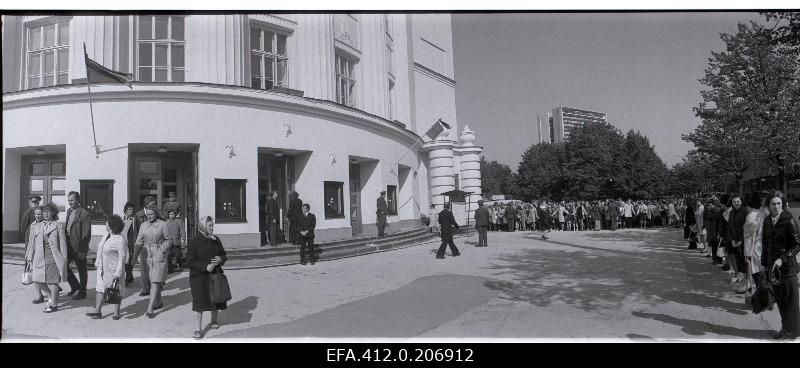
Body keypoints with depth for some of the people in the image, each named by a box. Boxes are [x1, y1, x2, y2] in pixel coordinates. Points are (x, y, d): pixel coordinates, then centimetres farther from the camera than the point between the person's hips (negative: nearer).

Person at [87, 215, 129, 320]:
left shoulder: (120, 240, -21)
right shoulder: (106, 235, 7)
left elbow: (122, 258, -20)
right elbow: (100, 251, 19)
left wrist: (118, 274, -21)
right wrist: (97, 263, 18)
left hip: (113, 270, -8)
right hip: (102, 269, 8)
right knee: (100, 289, 8)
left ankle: (116, 312, 16)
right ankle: (97, 311, 13)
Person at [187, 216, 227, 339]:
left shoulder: (215, 240, 5)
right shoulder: (194, 241, -10)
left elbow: (223, 254, 13)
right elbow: (190, 261, -12)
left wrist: (220, 259, -11)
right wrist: (205, 267, -22)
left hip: (215, 275, 4)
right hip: (199, 277, -4)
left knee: (215, 299, 12)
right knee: (199, 302, -4)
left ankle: (214, 320, 37)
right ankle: (198, 329, 7)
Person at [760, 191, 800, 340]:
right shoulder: (767, 221, 6)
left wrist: (782, 259, -18)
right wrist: (764, 263, 11)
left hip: (787, 266, -5)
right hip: (772, 266, 5)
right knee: (779, 299, 12)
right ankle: (785, 328, 24)